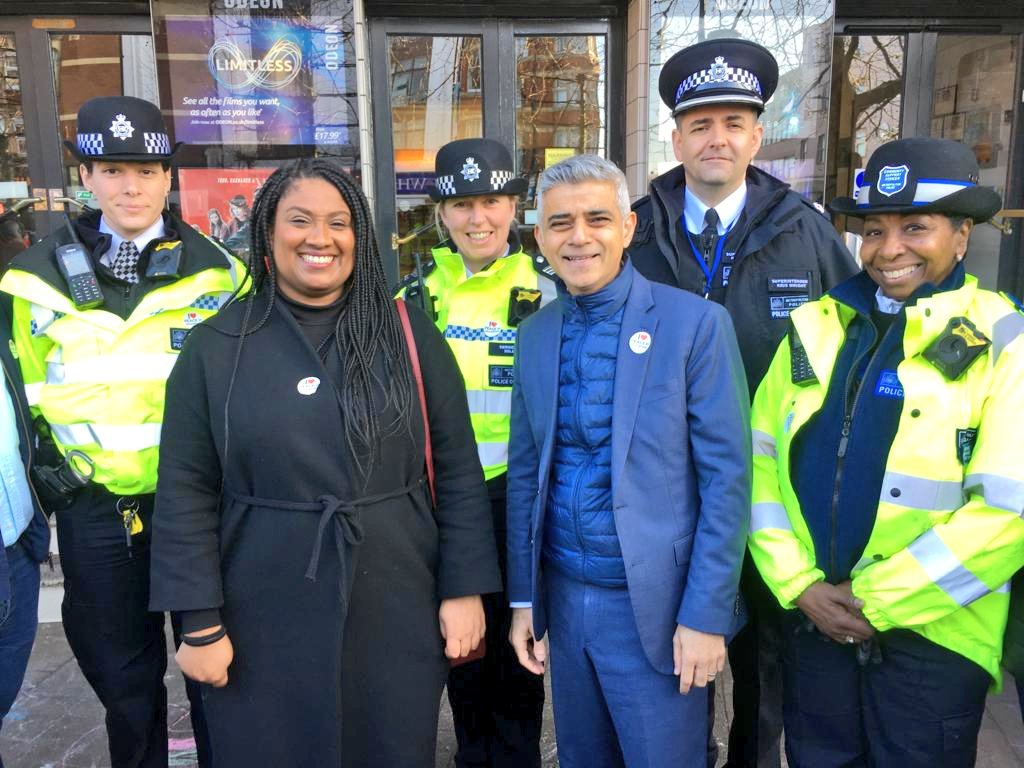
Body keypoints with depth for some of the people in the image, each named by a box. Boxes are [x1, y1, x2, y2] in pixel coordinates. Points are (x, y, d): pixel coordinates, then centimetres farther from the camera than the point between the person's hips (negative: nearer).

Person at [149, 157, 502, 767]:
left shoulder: (410, 335, -2)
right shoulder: (217, 346, -2)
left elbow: (459, 474, 0)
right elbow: (185, 494, -1)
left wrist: (464, 590, -2)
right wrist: (201, 623, -3)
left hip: (396, 612, 1)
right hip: (265, 622, 0)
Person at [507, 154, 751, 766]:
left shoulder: (695, 323, -10)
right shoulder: (535, 334, 5)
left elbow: (726, 478, -10)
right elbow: (526, 473, 9)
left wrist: (706, 615, -13)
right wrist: (523, 598, 8)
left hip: (654, 603, -4)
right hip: (563, 597, 5)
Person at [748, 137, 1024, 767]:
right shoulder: (815, 326, 3)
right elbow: (761, 456, 3)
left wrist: (877, 600, -13)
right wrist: (797, 583, -6)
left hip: (931, 632, -3)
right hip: (812, 616, 3)